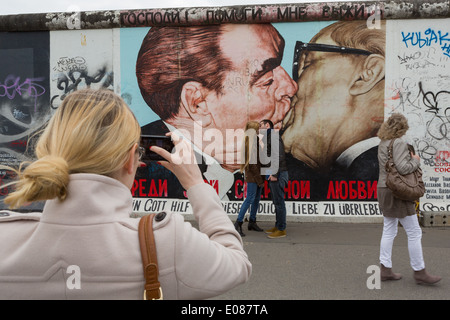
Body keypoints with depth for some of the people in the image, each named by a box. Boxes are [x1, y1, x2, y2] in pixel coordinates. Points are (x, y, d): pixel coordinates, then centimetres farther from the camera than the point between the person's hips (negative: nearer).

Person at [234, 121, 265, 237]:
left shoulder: (256, 141, 12)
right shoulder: (251, 143, -17)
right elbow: (252, 164, -19)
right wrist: (260, 180, -15)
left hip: (258, 175, 10)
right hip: (252, 176, -10)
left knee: (257, 198, 12)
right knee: (250, 199, -11)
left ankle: (252, 222, 21)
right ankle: (238, 224, -8)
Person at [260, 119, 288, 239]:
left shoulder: (274, 136, -9)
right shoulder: (269, 138, 22)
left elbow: (279, 156, -19)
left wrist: (274, 174, -22)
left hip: (278, 174, -10)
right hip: (273, 174, 10)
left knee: (279, 202, -6)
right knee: (276, 201, 13)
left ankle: (281, 230, -1)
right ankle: (277, 226, 21)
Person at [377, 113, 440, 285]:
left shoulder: (383, 143, 12)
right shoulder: (399, 142, -14)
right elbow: (402, 168, -21)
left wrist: (410, 158, 6)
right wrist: (416, 160, -5)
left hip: (384, 189, 9)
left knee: (389, 231, 13)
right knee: (414, 232, 1)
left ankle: (385, 269, 18)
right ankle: (419, 272, 10)